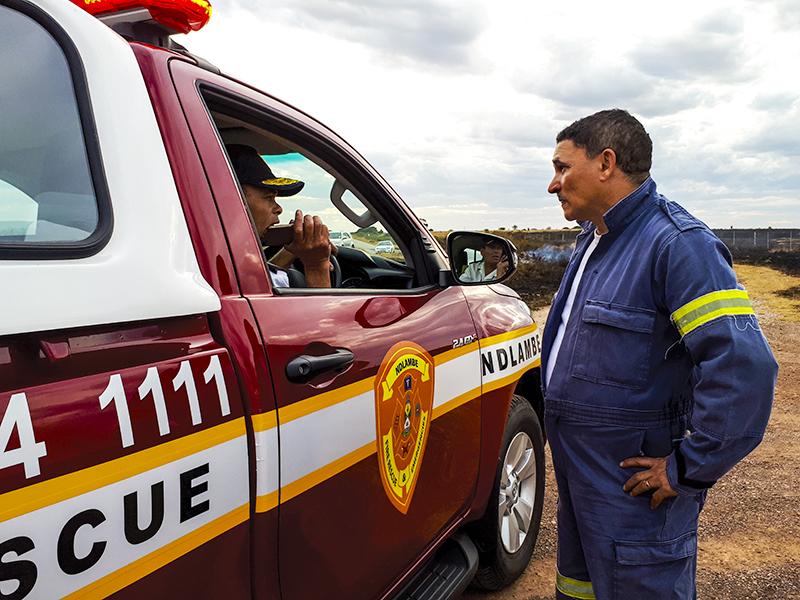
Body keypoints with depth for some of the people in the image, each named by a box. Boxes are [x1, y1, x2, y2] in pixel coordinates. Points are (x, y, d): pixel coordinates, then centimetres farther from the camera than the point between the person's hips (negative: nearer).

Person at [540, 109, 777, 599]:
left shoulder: (677, 244, -21)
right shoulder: (593, 241, 10)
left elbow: (744, 366, -29)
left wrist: (689, 471, -22)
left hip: (634, 487, -9)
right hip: (577, 469, 9)